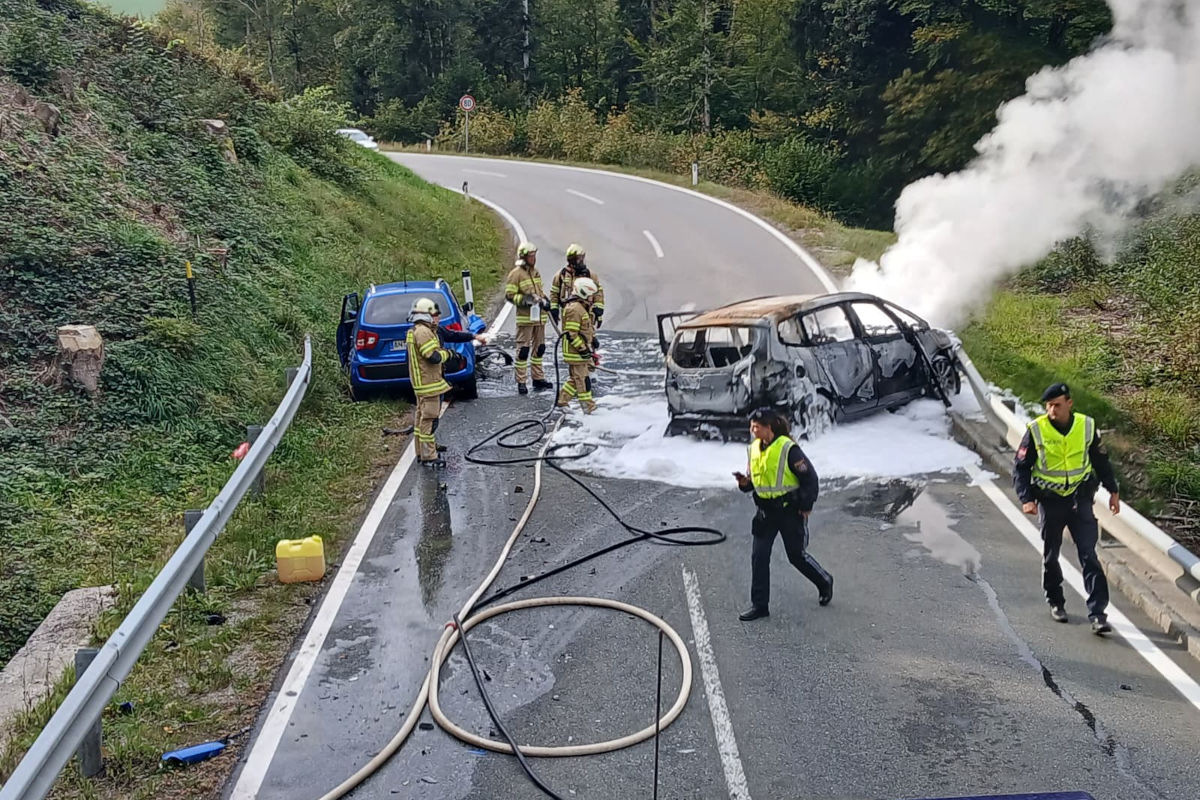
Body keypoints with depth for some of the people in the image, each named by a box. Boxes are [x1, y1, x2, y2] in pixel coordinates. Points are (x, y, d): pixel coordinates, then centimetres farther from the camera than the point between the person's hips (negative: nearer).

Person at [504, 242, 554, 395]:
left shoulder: (535, 272, 14)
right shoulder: (516, 273, -10)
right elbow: (509, 295, -11)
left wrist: (544, 300, 9)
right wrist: (526, 299, -20)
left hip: (539, 316, 8)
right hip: (525, 318, -8)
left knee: (539, 348, 14)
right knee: (523, 350, -5)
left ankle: (538, 378, 25)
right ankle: (521, 382, 1)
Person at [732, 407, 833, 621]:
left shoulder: (788, 449, -18)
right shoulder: (754, 448, 3)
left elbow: (810, 478, -13)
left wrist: (806, 506, -11)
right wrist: (745, 482, -8)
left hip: (790, 510, -6)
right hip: (765, 511, 6)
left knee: (797, 555, 7)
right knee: (759, 557, 2)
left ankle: (824, 582, 35)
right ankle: (759, 605, 10)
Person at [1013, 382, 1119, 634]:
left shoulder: (1086, 426, -3)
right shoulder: (1036, 430, -10)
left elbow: (1101, 460, 12)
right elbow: (1020, 467, -5)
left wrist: (1113, 491, 15)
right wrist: (1026, 498, -16)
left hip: (1080, 499, 1)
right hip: (1049, 501, 0)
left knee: (1089, 556, -6)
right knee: (1050, 556, 12)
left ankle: (1097, 613, -7)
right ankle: (1055, 602, 32)